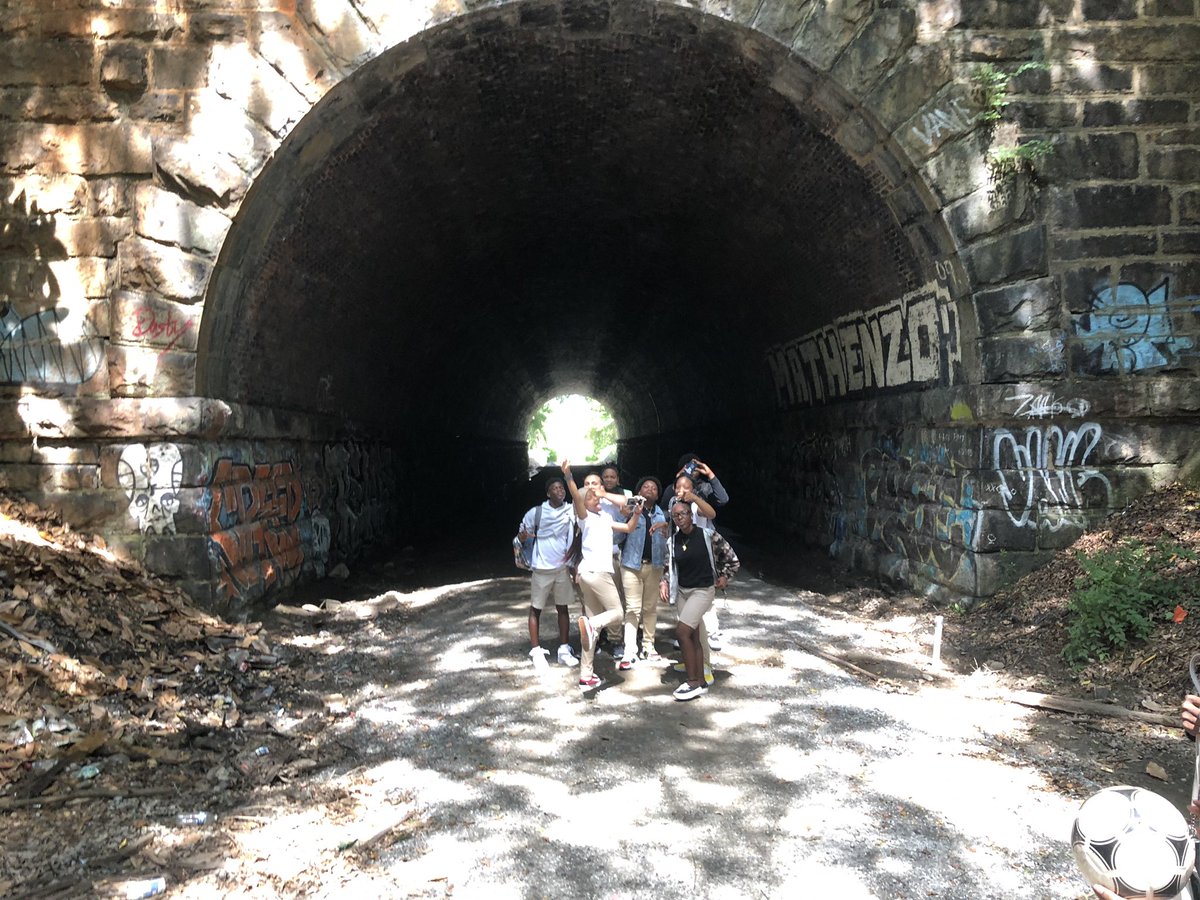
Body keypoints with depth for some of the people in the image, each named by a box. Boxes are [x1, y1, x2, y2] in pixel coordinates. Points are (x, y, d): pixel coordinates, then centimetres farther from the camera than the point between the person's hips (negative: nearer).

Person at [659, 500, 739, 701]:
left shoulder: (708, 535, -12)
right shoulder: (673, 541, 1)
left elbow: (731, 557, -2)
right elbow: (669, 567, 9)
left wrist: (724, 577, -4)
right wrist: (664, 582, -9)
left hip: (703, 590, -6)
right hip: (682, 591, 6)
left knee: (682, 631, -17)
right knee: (692, 636, 9)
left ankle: (693, 682, -7)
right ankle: (701, 682, 19)